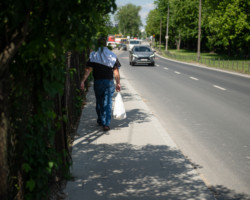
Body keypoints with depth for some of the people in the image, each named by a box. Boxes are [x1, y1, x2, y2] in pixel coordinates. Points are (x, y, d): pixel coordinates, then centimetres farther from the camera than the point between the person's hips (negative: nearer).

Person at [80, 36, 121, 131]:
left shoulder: (93, 55, -1)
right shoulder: (112, 56, 2)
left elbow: (88, 70, -9)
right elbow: (116, 71, -1)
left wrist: (83, 81, -9)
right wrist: (118, 83, 5)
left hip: (98, 82, 0)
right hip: (109, 82, 0)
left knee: (99, 102, 16)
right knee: (107, 103, 1)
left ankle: (101, 120, 29)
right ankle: (106, 124, -6)